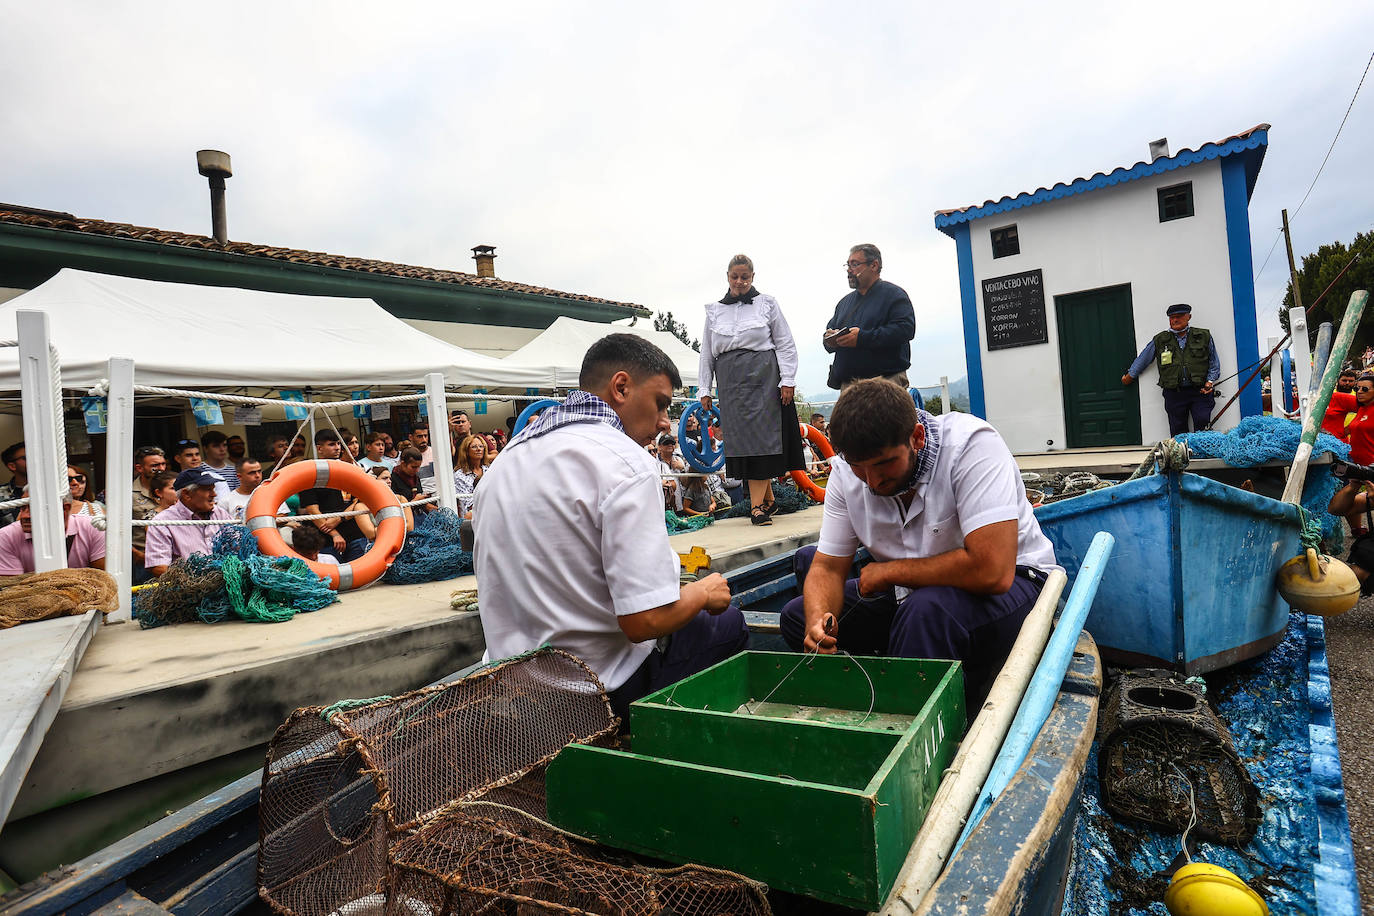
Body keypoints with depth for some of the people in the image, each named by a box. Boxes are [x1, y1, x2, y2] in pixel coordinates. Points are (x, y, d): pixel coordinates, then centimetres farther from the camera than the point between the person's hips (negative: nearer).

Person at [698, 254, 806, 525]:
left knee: (760, 436, -10)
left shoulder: (767, 303, 8)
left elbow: (785, 344, 5)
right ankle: (768, 499, 11)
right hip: (730, 381, 3)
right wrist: (705, 389, 10)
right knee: (740, 438, -1)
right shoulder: (714, 311, 15)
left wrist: (787, 380, -4)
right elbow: (707, 353, 16)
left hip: (763, 378, -3)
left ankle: (757, 505, -10)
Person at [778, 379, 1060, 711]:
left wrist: (888, 571, -22)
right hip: (914, 592, 6)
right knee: (798, 616, -3)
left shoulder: (972, 446, -26)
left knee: (927, 609, -38)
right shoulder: (847, 469, -9)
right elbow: (828, 566, -4)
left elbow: (992, 571, -35)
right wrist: (817, 620, -27)